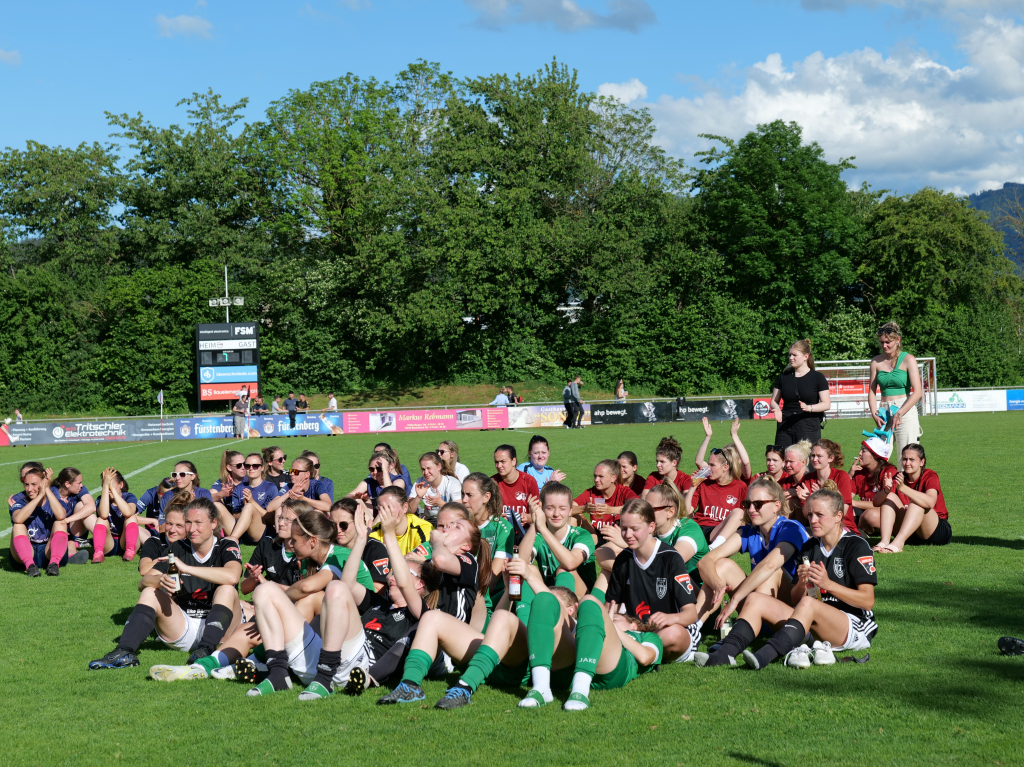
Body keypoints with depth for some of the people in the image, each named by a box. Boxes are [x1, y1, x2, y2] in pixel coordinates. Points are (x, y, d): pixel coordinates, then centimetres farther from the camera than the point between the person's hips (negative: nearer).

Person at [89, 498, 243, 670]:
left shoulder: (226, 547, -5)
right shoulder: (178, 549, 7)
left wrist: (186, 568, -30)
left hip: (216, 629, -4)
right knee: (150, 593, -14)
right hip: (184, 628, 4)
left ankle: (206, 650, -39)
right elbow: (143, 582, -4)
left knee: (227, 589, -27)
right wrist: (160, 580, -29)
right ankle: (124, 652, -31)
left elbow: (232, 577, -30)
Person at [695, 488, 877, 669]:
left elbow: (868, 600, -12)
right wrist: (801, 583, -9)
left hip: (854, 626, -7)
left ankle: (765, 655, -54)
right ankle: (725, 653, -32)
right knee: (755, 599, -8)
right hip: (813, 630, 7)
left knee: (808, 604, -37)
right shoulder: (809, 548, 15)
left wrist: (827, 583, -20)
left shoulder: (856, 545, -4)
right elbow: (795, 600, 13)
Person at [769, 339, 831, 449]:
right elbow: (774, 401, 17)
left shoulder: (817, 377, 3)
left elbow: (827, 404, -1)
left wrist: (809, 408, -18)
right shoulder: (783, 377, 13)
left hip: (809, 427, -3)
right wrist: (776, 409, -6)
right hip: (785, 427, 3)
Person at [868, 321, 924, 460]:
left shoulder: (908, 360, -2)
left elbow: (917, 392, -8)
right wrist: (874, 414, -5)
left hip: (905, 411, -4)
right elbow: (872, 391, 11)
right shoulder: (876, 361, 10)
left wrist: (899, 414, -16)